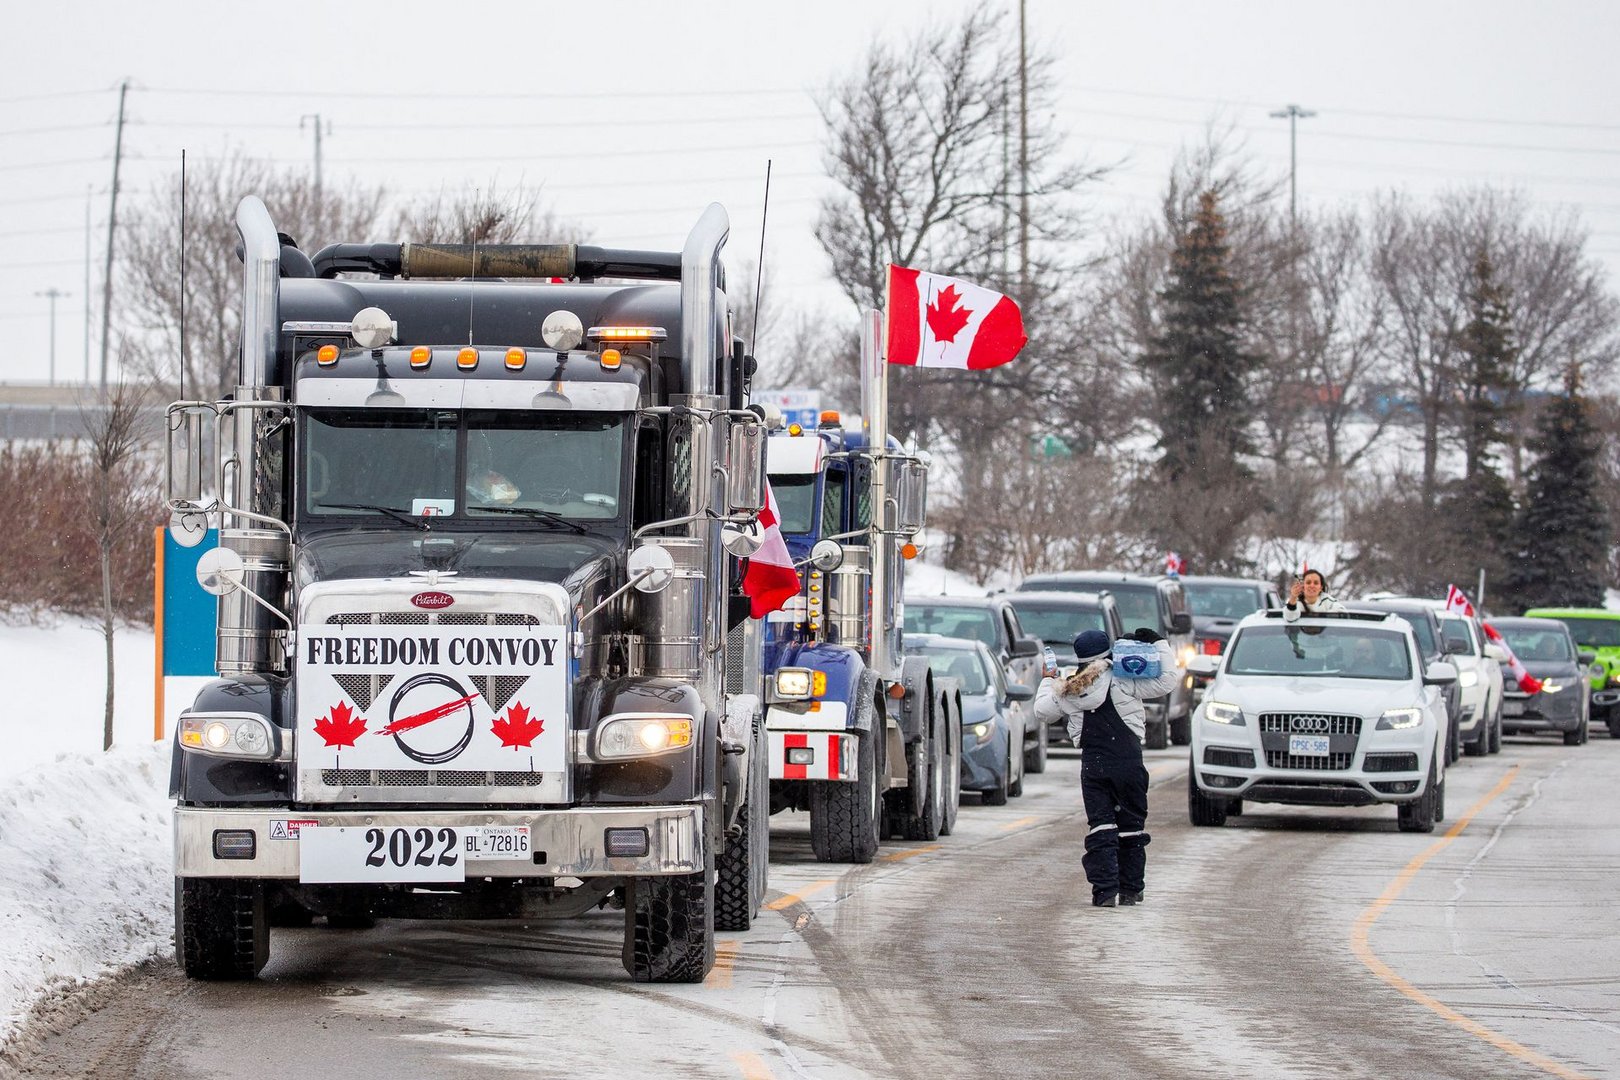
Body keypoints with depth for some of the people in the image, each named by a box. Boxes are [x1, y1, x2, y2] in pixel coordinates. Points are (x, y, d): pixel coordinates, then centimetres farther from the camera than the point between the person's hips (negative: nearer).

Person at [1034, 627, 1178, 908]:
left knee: (1100, 828, 2)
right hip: (1128, 763, -2)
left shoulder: (1066, 692, 3)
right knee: (1131, 827, 9)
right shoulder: (1122, 681, -6)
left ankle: (1105, 891, -9)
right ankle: (1130, 890, 11)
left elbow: (1042, 711, 18)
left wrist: (1048, 682, 34)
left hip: (1092, 766, 2)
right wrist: (1159, 644, 5)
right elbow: (1166, 681, -6)